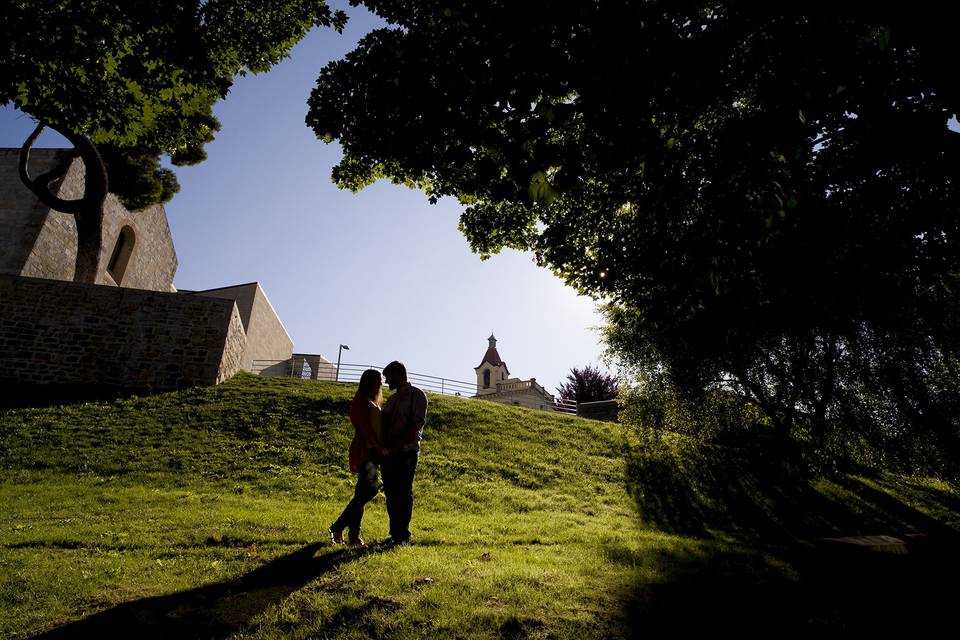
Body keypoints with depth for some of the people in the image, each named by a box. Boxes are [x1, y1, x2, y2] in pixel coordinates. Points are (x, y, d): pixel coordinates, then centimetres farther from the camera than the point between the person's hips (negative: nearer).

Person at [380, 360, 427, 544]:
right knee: (391, 494, 8)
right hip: (390, 453, 7)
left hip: (406, 453, -7)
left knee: (404, 494, -2)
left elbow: (416, 427, -14)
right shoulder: (392, 399, 19)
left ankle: (402, 536, 5)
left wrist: (396, 446, -20)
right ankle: (394, 534, 17)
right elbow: (384, 424, 17)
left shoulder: (417, 395, -4)